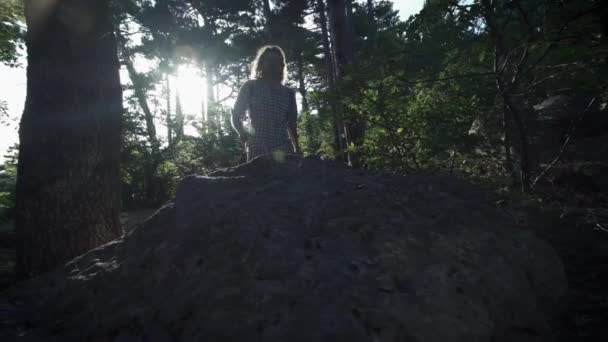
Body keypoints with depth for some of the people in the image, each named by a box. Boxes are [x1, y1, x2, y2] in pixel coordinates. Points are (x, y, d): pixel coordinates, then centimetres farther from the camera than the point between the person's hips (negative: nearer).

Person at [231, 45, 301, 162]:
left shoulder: (288, 93, 17)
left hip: (283, 149, 2)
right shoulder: (250, 87, 11)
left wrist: (297, 148, 11)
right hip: (258, 150, -1)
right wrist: (243, 134, -4)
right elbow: (236, 117, 11)